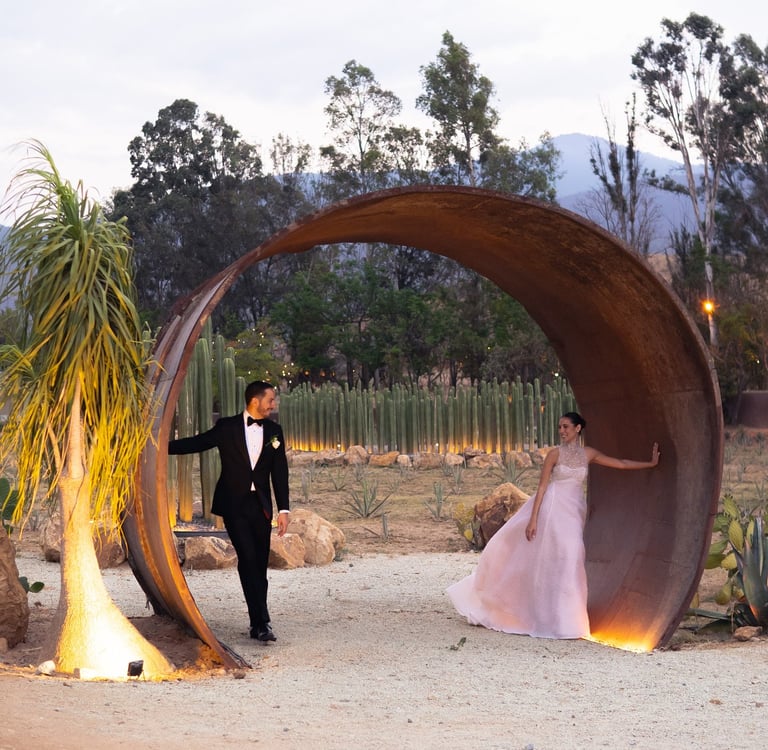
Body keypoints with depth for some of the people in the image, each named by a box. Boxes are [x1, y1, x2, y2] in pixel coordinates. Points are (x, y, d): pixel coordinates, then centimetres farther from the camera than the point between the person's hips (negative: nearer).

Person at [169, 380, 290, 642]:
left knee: (260, 565, 2)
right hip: (234, 504, -3)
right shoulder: (227, 427, 1)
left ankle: (257, 624, 9)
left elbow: (280, 472, 9)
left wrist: (283, 509, 3)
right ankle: (262, 622, -16)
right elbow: (197, 443, 9)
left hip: (260, 506, 3)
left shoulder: (274, 431, 10)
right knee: (248, 559, -14)